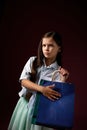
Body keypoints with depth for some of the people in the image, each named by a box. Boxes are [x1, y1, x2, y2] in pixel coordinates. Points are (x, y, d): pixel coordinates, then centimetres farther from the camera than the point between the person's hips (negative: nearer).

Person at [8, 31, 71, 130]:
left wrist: (63, 79, -24)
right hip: (25, 103, 2)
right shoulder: (32, 61, -3)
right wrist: (42, 89, -25)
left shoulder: (59, 71, -6)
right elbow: (23, 81, -13)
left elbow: (58, 94, -11)